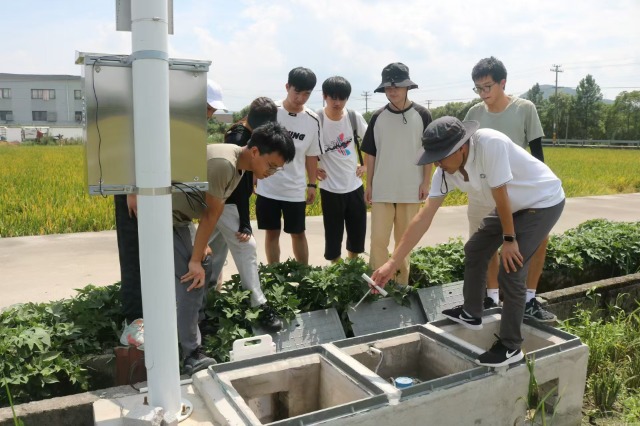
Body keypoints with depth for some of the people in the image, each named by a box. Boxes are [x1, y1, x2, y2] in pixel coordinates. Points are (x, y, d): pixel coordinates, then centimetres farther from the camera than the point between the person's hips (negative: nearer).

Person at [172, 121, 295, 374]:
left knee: (192, 278, 13)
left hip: (176, 216, 10)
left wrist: (200, 247, 6)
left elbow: (211, 211, 7)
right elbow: (212, 214, -21)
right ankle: (192, 356, -1)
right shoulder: (223, 164, -28)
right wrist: (196, 259, -13)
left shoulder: (238, 164, 2)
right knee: (191, 281, -11)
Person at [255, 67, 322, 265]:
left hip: (295, 189, 1)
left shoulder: (313, 120, -3)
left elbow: (311, 155, 6)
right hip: (267, 187, 0)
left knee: (298, 233, 12)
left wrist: (312, 184, 6)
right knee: (272, 232, 11)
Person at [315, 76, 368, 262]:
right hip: (330, 188, -3)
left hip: (354, 185, 3)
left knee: (358, 232, 12)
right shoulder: (316, 120, -13)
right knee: (333, 235, 6)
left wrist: (365, 164, 8)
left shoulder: (354, 117, -3)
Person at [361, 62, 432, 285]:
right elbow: (371, 154, 8)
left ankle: (401, 286, 24)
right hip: (382, 190, 1)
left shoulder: (422, 115, -2)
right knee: (378, 240, -3)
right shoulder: (378, 117, 4)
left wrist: (426, 182, -4)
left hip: (411, 189, -1)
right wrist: (368, 184, 5)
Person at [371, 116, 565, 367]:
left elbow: (501, 196, -29)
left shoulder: (490, 144, -37)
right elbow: (423, 218, -17)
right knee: (475, 250, 11)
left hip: (544, 202, -7)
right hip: (513, 205, 7)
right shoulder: (445, 172, -16)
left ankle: (510, 347, 4)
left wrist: (509, 239, -16)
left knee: (510, 271, -13)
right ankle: (471, 314, 32)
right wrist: (393, 262, -19)